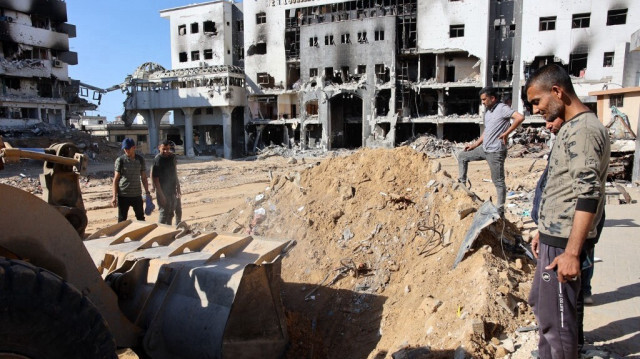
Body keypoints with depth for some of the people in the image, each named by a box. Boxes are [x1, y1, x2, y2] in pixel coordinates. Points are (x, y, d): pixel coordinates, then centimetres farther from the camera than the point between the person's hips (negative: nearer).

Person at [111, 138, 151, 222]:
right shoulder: (120, 160, -4)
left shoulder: (140, 159, 4)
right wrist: (114, 196, -8)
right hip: (123, 195, -2)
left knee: (141, 218, 11)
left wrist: (147, 192, 7)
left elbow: (143, 177, 11)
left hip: (137, 195, 3)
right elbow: (116, 179, -3)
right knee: (122, 220, 5)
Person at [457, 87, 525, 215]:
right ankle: (462, 183, 21)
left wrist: (506, 133, -23)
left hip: (495, 152, -9)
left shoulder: (502, 108, -13)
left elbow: (520, 117, -26)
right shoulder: (487, 111, 14)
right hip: (484, 148, 9)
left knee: (498, 181, -2)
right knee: (462, 156, 14)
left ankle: (500, 210, 5)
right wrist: (475, 144, 19)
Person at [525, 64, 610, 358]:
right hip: (555, 237, 10)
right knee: (540, 303, 21)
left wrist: (572, 252, -25)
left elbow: (587, 195, -23)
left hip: (564, 242, -10)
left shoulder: (584, 130, -17)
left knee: (556, 317, 1)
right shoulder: (572, 127, 15)